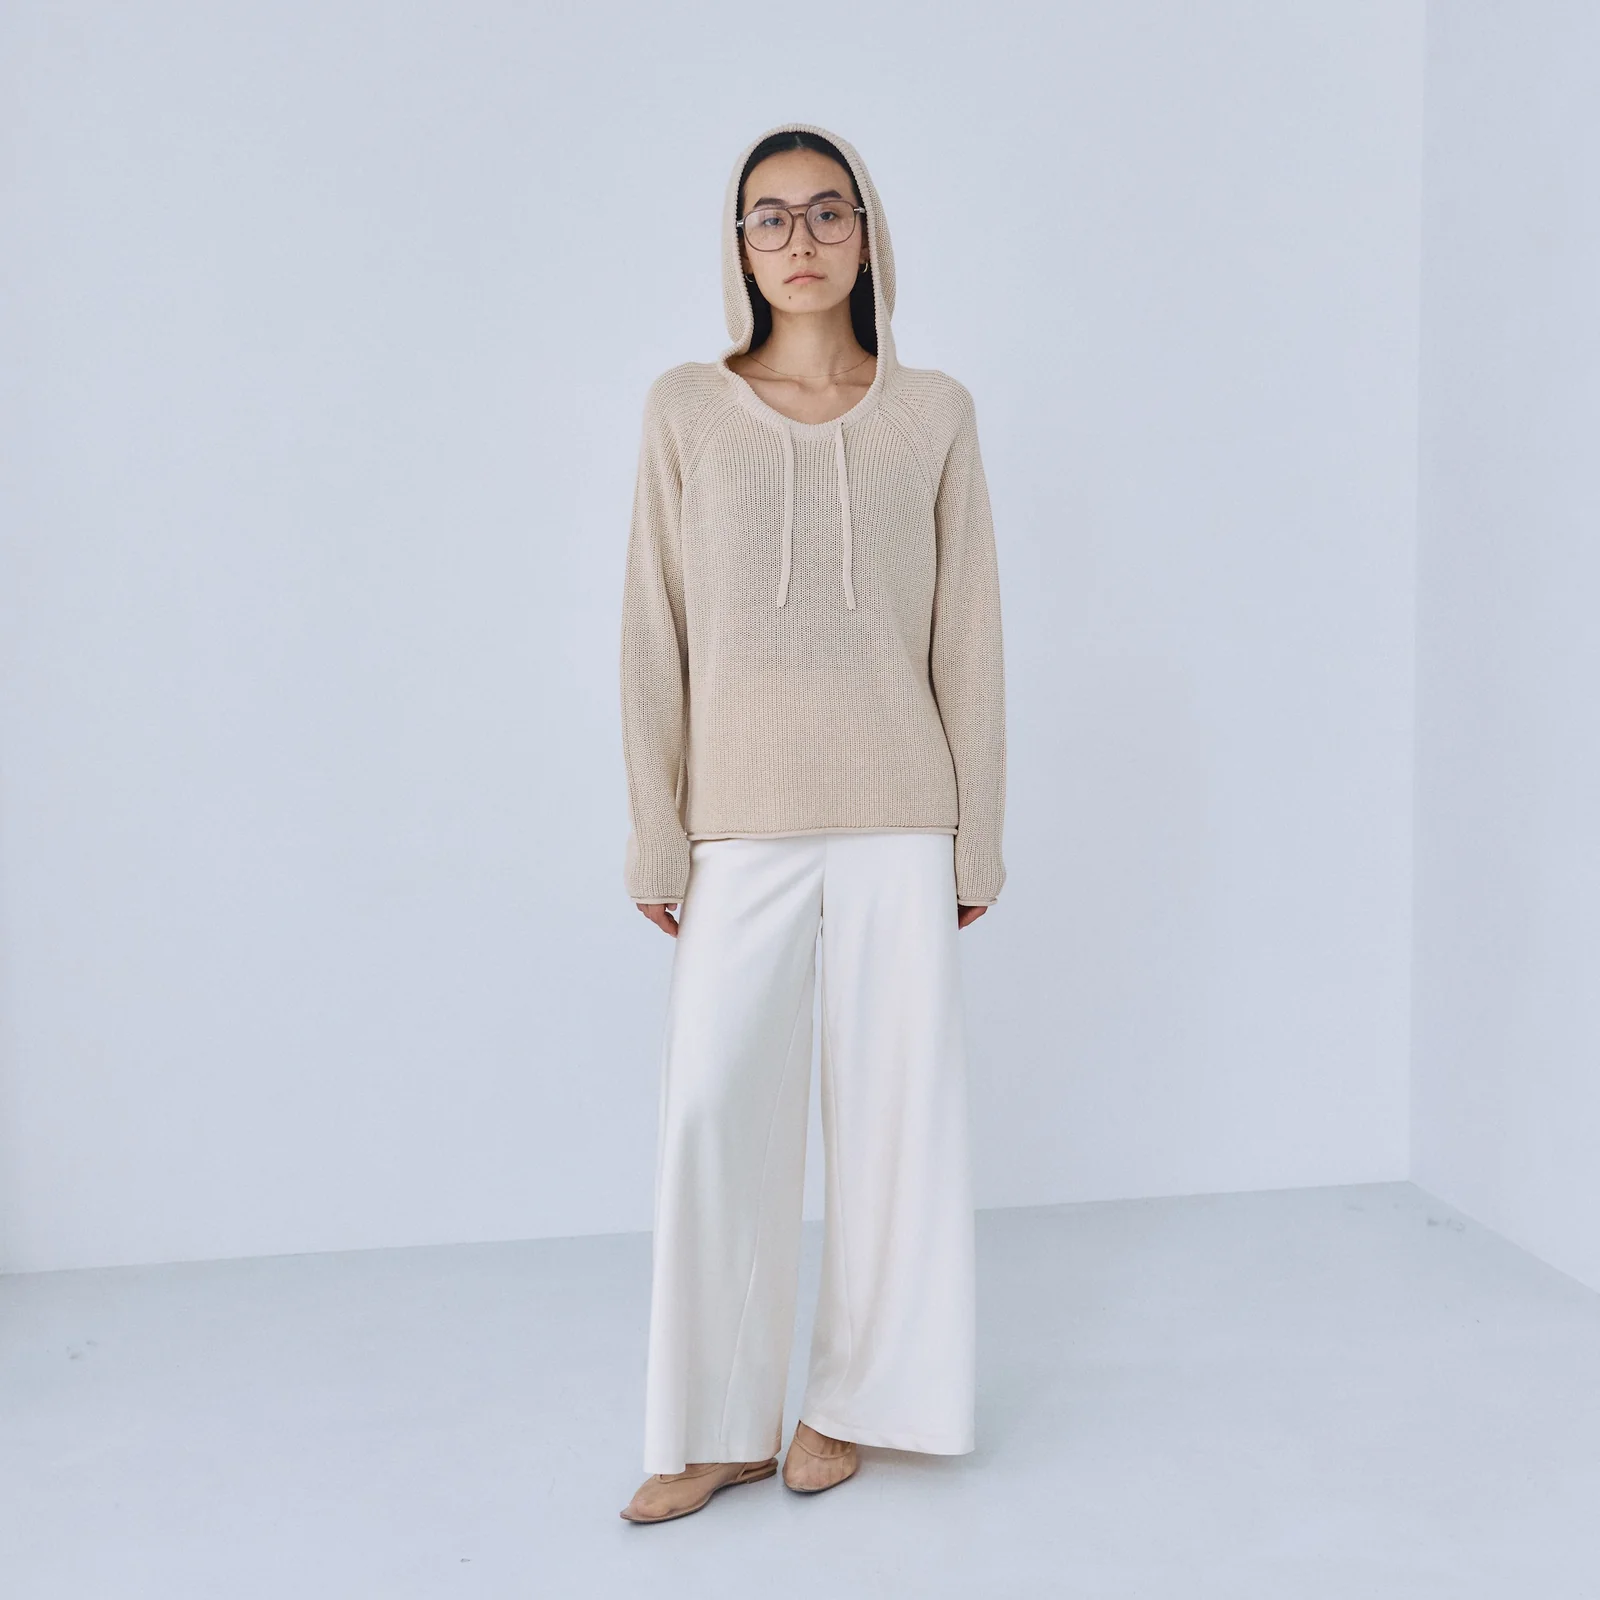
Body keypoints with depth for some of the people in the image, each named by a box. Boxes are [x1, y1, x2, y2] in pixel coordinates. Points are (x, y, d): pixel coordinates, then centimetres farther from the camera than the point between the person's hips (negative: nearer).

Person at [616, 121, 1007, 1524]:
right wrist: (657, 838, 1)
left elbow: (968, 638, 5)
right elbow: (658, 635, 3)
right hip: (744, 824, 0)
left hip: (898, 822, 0)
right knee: (715, 1112, 0)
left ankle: (852, 1400, 24)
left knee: (896, 1107, 5)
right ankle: (717, 1428, 16)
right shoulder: (686, 410, 3)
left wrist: (977, 836, 3)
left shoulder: (934, 413, 4)